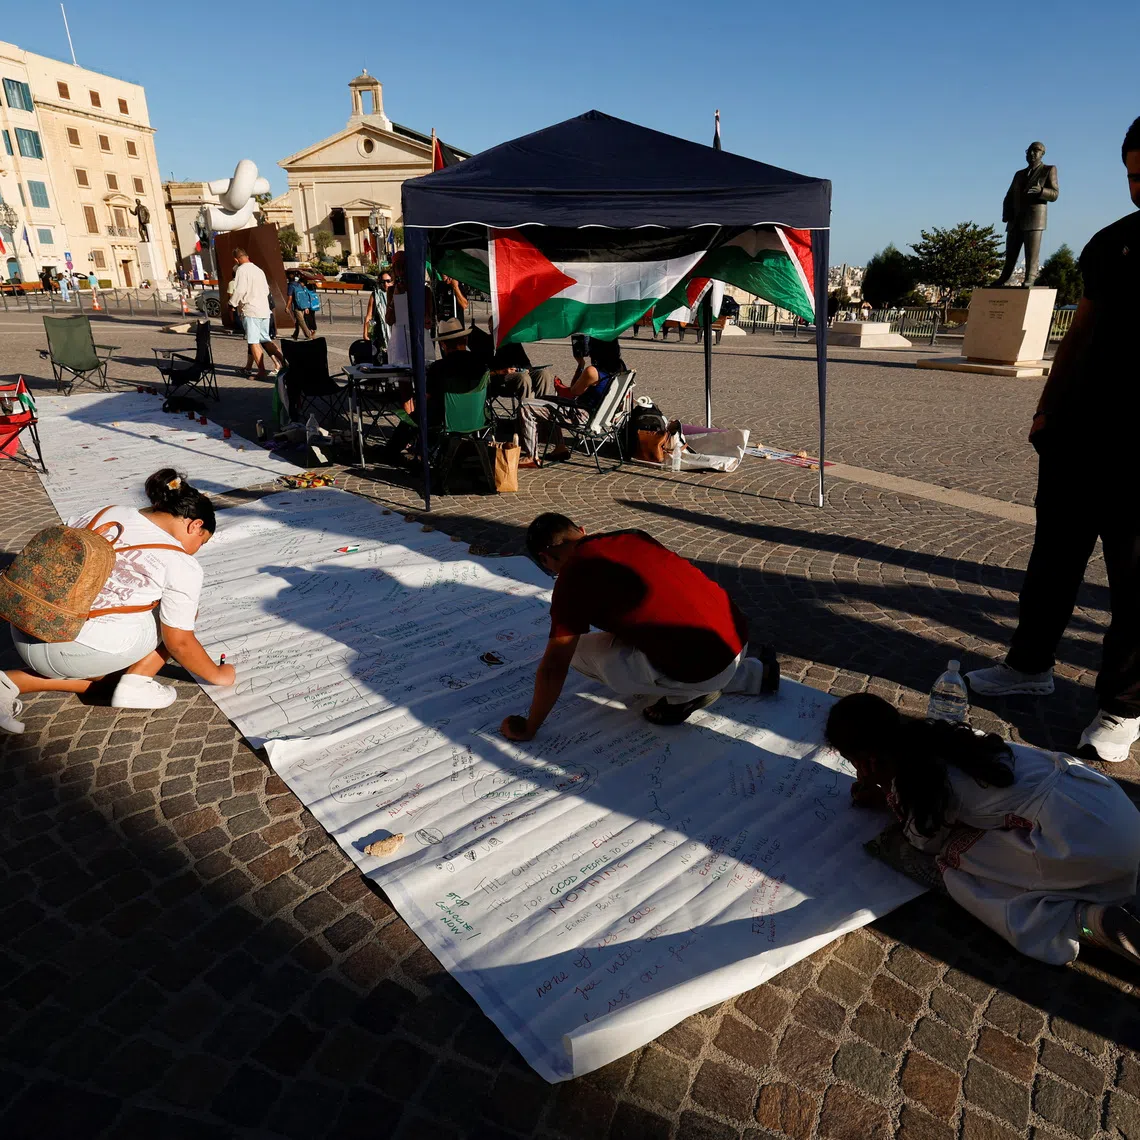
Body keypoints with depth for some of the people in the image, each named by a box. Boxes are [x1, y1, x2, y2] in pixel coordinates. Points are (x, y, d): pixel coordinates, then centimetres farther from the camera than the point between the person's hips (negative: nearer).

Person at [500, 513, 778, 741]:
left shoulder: (572, 578, -8)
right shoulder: (631, 536, 15)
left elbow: (554, 667, -6)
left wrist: (528, 728, 8)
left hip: (699, 666, -8)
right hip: (737, 636, 8)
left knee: (580, 651, 3)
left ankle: (684, 695, 6)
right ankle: (758, 674, 29)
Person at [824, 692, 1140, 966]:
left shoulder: (910, 783, -12)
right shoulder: (936, 738, 10)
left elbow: (929, 842, 8)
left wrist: (887, 795, 14)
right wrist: (886, 796, 26)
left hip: (1085, 839, -8)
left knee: (956, 860, 1)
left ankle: (1091, 920, -7)